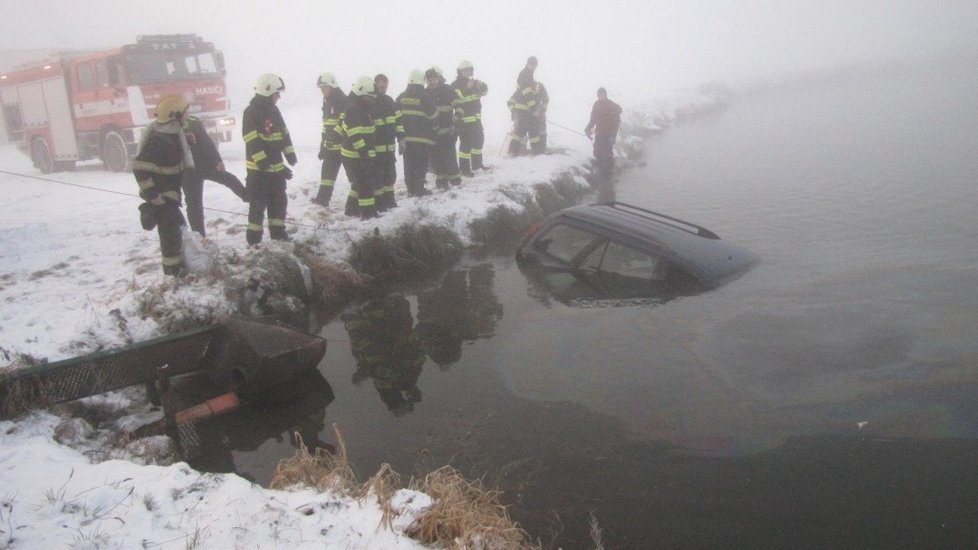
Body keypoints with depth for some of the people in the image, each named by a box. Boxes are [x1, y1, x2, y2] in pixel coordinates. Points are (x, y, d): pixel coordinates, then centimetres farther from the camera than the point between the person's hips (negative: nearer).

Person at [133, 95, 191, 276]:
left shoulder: (171, 134, 5)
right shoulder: (159, 140, -24)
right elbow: (140, 167, -28)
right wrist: (152, 194, -26)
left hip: (169, 193, 10)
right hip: (161, 196, -10)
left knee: (178, 227, 20)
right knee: (170, 231, -5)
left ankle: (179, 265, 34)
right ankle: (173, 272, 3)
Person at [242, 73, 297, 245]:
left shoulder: (273, 110, 11)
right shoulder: (251, 112, -14)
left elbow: (284, 133, 17)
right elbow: (252, 142, -21)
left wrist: (290, 154, 5)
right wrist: (264, 163, -27)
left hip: (276, 166, 8)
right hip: (258, 168, -8)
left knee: (279, 200, 13)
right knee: (258, 203, -3)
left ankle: (278, 233, 25)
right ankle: (253, 239, 5)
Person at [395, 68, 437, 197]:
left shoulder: (401, 97, 7)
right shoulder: (425, 97, -8)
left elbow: (397, 118, 6)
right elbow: (433, 117, -2)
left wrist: (400, 137, 12)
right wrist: (434, 128, 19)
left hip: (406, 138, 5)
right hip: (422, 138, -5)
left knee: (409, 164, 10)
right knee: (421, 164, 1)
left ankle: (410, 189, 14)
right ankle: (419, 189, 2)